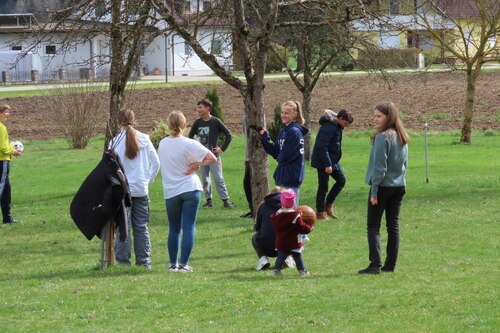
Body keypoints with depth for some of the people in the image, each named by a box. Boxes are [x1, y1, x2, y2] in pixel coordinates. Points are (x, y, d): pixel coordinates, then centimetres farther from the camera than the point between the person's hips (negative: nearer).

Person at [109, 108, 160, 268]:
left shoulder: (115, 142, -10)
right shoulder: (144, 139, 0)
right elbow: (156, 163, 3)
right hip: (141, 189, 3)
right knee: (141, 227, 11)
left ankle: (123, 261, 0)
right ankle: (144, 261, 12)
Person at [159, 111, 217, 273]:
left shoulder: (162, 144, 2)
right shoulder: (189, 144, -10)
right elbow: (212, 158, -14)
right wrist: (197, 165, -4)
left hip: (170, 192, 3)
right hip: (190, 189, -3)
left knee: (174, 229, 14)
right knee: (189, 228, -2)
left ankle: (173, 264, 16)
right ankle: (183, 264, -7)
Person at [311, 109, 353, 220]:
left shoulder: (337, 127, 9)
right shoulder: (328, 128, -22)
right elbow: (322, 148, -26)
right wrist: (327, 165, -27)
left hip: (333, 161, 10)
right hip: (323, 162, -10)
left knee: (341, 180, 11)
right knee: (323, 186, -2)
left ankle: (328, 204, 20)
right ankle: (320, 212, 7)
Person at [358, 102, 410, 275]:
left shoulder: (383, 137, -15)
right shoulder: (403, 138, 10)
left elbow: (379, 167, -17)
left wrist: (374, 191, -13)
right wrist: (399, 180, 17)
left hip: (383, 187, -7)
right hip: (399, 186, 8)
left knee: (373, 225, -3)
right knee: (393, 225, 10)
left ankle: (375, 264, -13)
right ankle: (390, 265, 13)